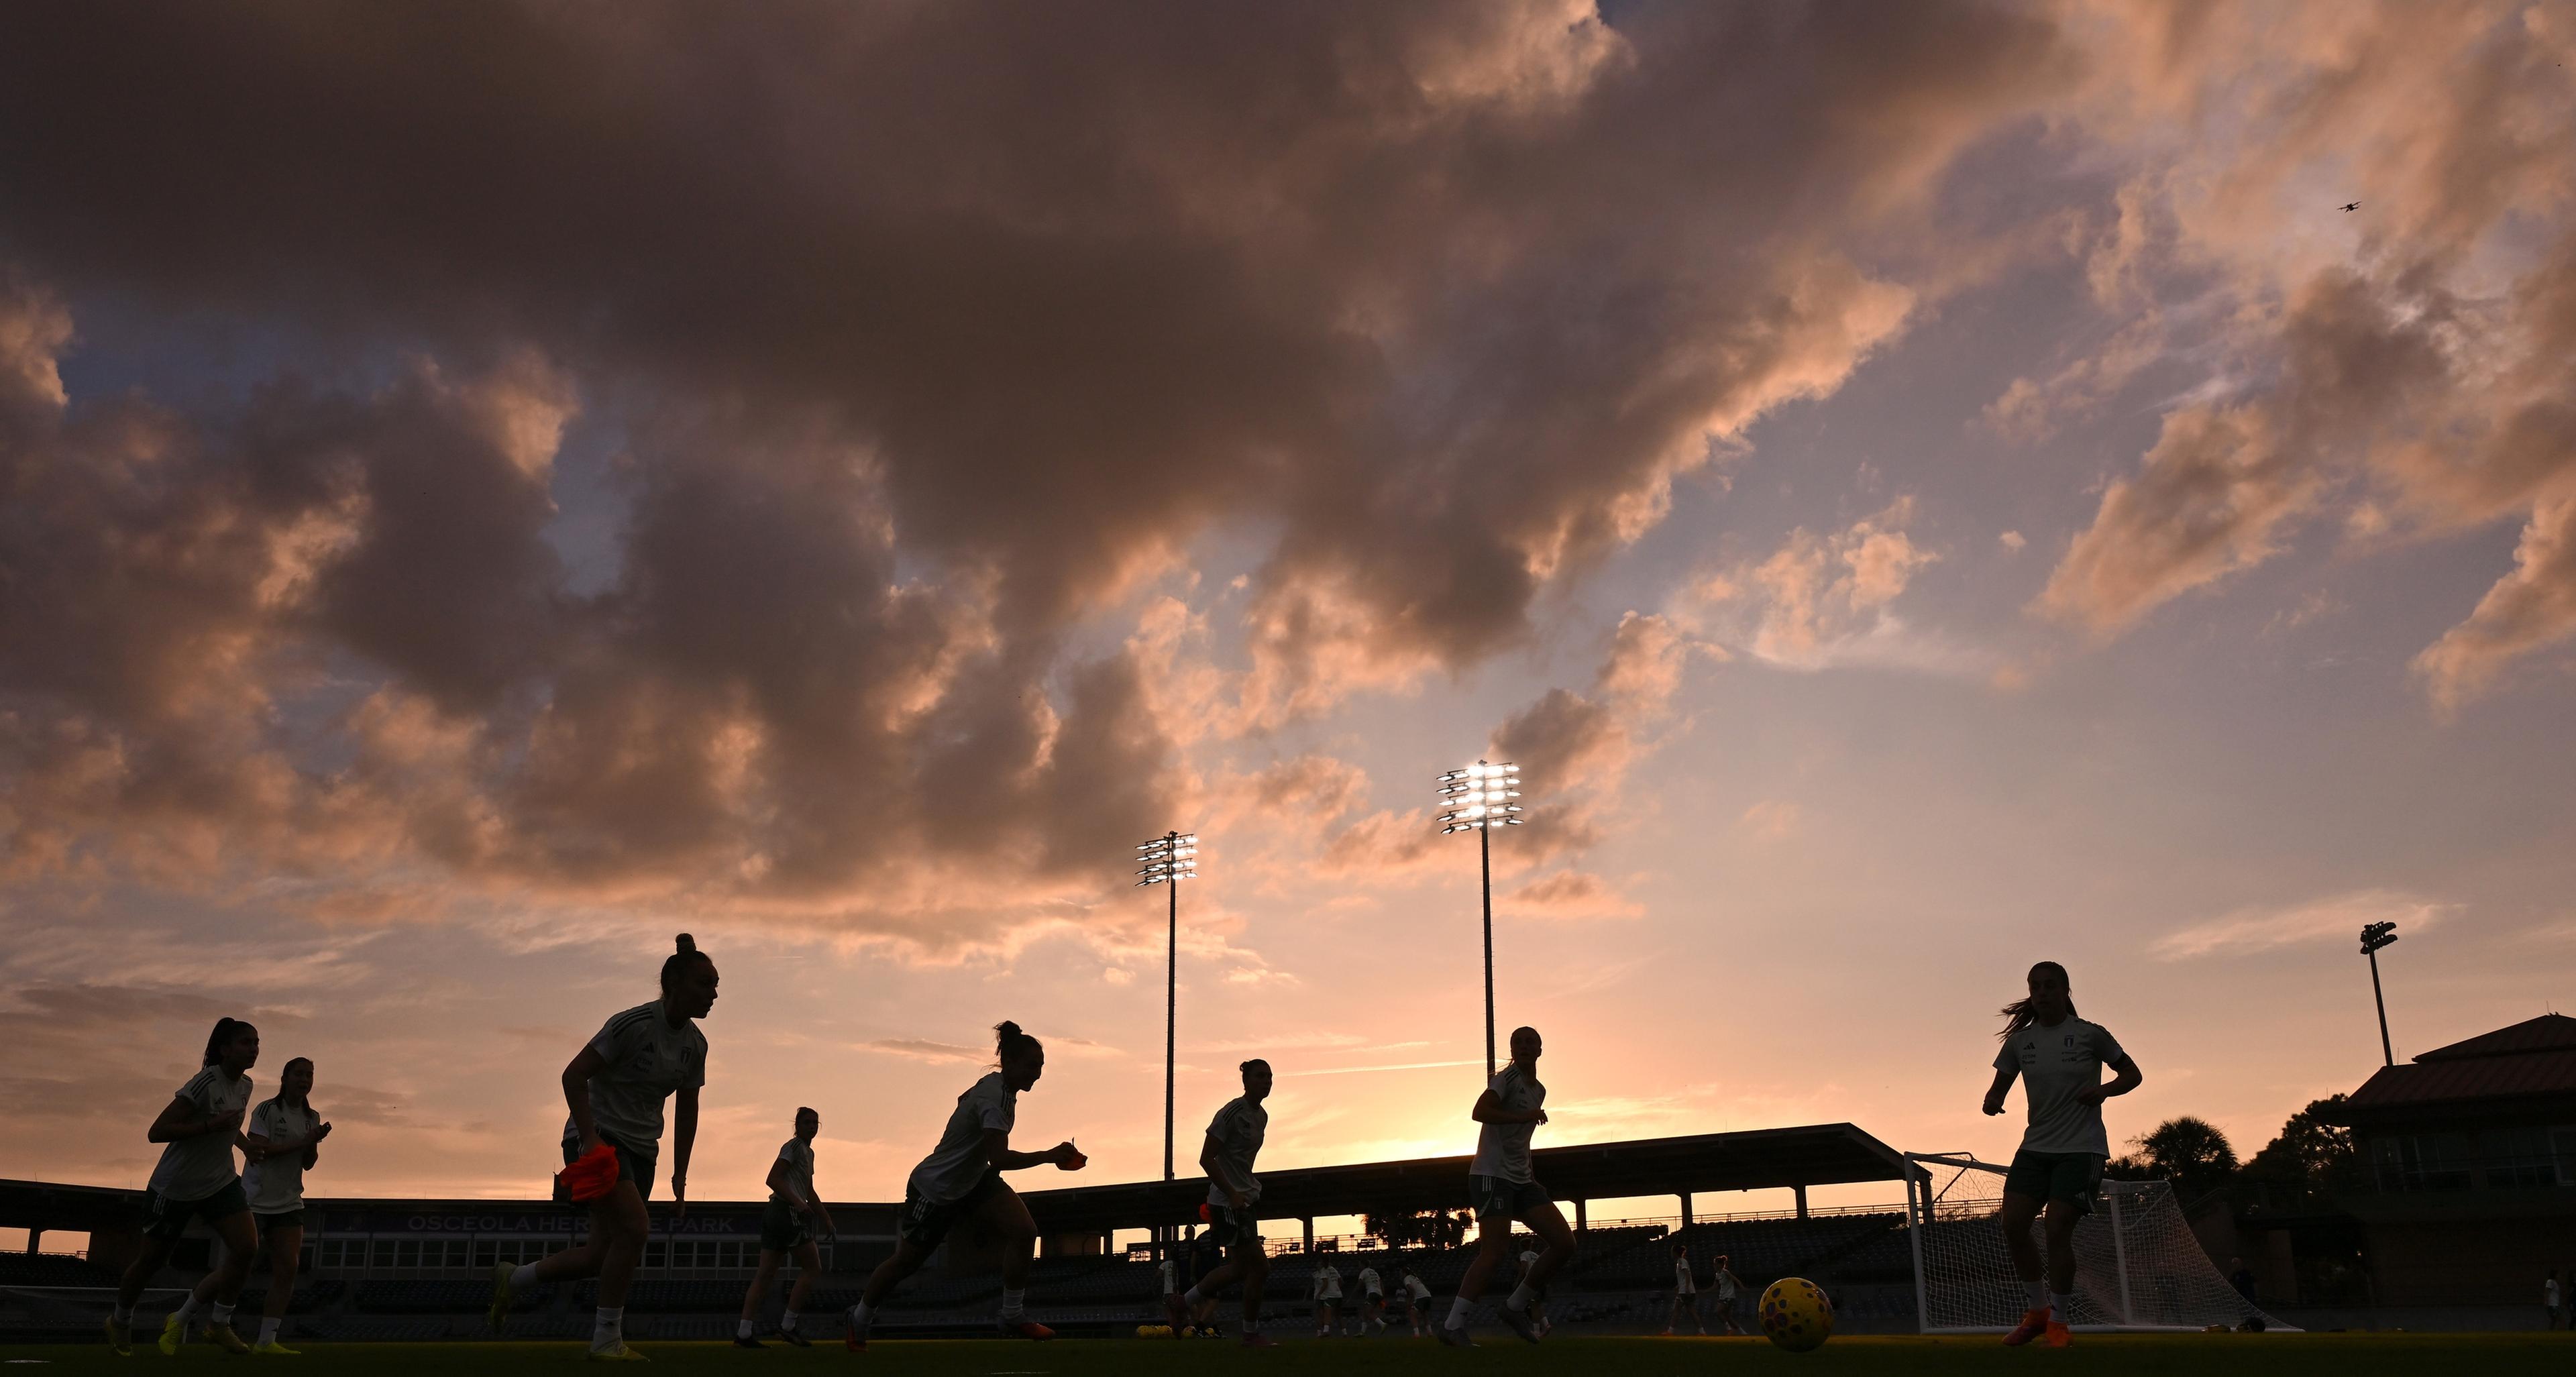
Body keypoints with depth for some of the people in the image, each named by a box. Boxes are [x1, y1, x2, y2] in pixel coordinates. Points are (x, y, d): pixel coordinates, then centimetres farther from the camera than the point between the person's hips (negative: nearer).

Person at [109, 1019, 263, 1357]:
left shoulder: (245, 1085, 1)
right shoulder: (206, 1083, -24)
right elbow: (156, 1132, -28)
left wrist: (247, 1145, 6)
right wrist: (211, 1126, -34)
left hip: (221, 1182, 6)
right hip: (175, 1188, -6)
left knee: (246, 1247, -13)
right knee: (151, 1259, 12)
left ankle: (218, 1324, 0)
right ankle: (120, 1322, 40)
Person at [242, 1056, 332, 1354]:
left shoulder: (312, 1118, 9)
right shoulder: (267, 1110, -9)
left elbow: (308, 1164, 8)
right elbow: (257, 1150, -20)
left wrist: (315, 1143, -12)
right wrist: (301, 1142, -23)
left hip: (288, 1203, 6)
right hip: (254, 1201, -6)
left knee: (288, 1268, -4)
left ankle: (266, 1340, -1)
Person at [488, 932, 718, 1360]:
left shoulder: (695, 1044, 3)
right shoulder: (634, 1024, -18)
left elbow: (686, 1110, 13)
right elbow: (573, 1075, -17)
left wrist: (680, 1175, 10)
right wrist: (589, 1140, -24)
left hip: (641, 1149, 7)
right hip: (598, 1136, -7)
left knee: (602, 1253, 2)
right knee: (634, 1228, -22)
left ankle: (510, 1278, 26)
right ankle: (607, 1338, -9)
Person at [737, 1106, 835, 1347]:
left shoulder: (808, 1152, 24)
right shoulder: (794, 1146, -6)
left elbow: (809, 1192, 32)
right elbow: (773, 1179, -17)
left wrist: (827, 1219, 30)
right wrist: (797, 1202, -27)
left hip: (774, 1213, 10)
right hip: (787, 1212, -10)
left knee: (766, 1274, 6)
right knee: (813, 1268, -3)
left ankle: (743, 1333, 2)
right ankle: (787, 1327, -3)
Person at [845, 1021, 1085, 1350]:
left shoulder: (996, 1086, -2)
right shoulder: (994, 1097, -30)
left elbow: (964, 1100, 20)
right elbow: (999, 1158, -39)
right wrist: (1049, 1156, -39)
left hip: (974, 1180, 8)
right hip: (935, 1190, -8)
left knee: (1024, 1232, -15)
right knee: (906, 1261, 8)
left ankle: (1013, 1317, -6)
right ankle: (858, 1320, 34)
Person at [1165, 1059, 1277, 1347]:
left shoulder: (1262, 1116, 12)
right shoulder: (1231, 1113, -15)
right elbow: (1206, 1159, -17)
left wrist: (1252, 1190, 19)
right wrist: (1232, 1194, -21)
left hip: (1246, 1199, 10)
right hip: (1227, 1201, -10)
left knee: (1241, 1267, 13)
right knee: (1259, 1266, -8)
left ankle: (1181, 1304, 26)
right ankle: (1252, 1333, 8)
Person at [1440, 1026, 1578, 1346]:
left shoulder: (1539, 1090, 17)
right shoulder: (1507, 1078, -8)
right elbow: (1480, 1112, -25)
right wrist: (1525, 1116, -28)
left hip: (1522, 1179, 8)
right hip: (1492, 1175, -8)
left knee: (1564, 1243, -2)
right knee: (1495, 1252, -17)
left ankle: (1516, 1306, 10)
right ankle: (1453, 1326, -13)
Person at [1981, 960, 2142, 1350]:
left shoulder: (2091, 1035, -4)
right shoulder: (2019, 1041, 5)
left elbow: (2132, 1075, 6)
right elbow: (2000, 1085, 12)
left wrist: (2104, 1090, -14)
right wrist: (1992, 1100, -12)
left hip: (2082, 1148, -4)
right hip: (2035, 1147, 4)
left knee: (2058, 1230, -12)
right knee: (2013, 1225, -8)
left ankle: (2058, 1321, 6)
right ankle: (2038, 1309, 13)